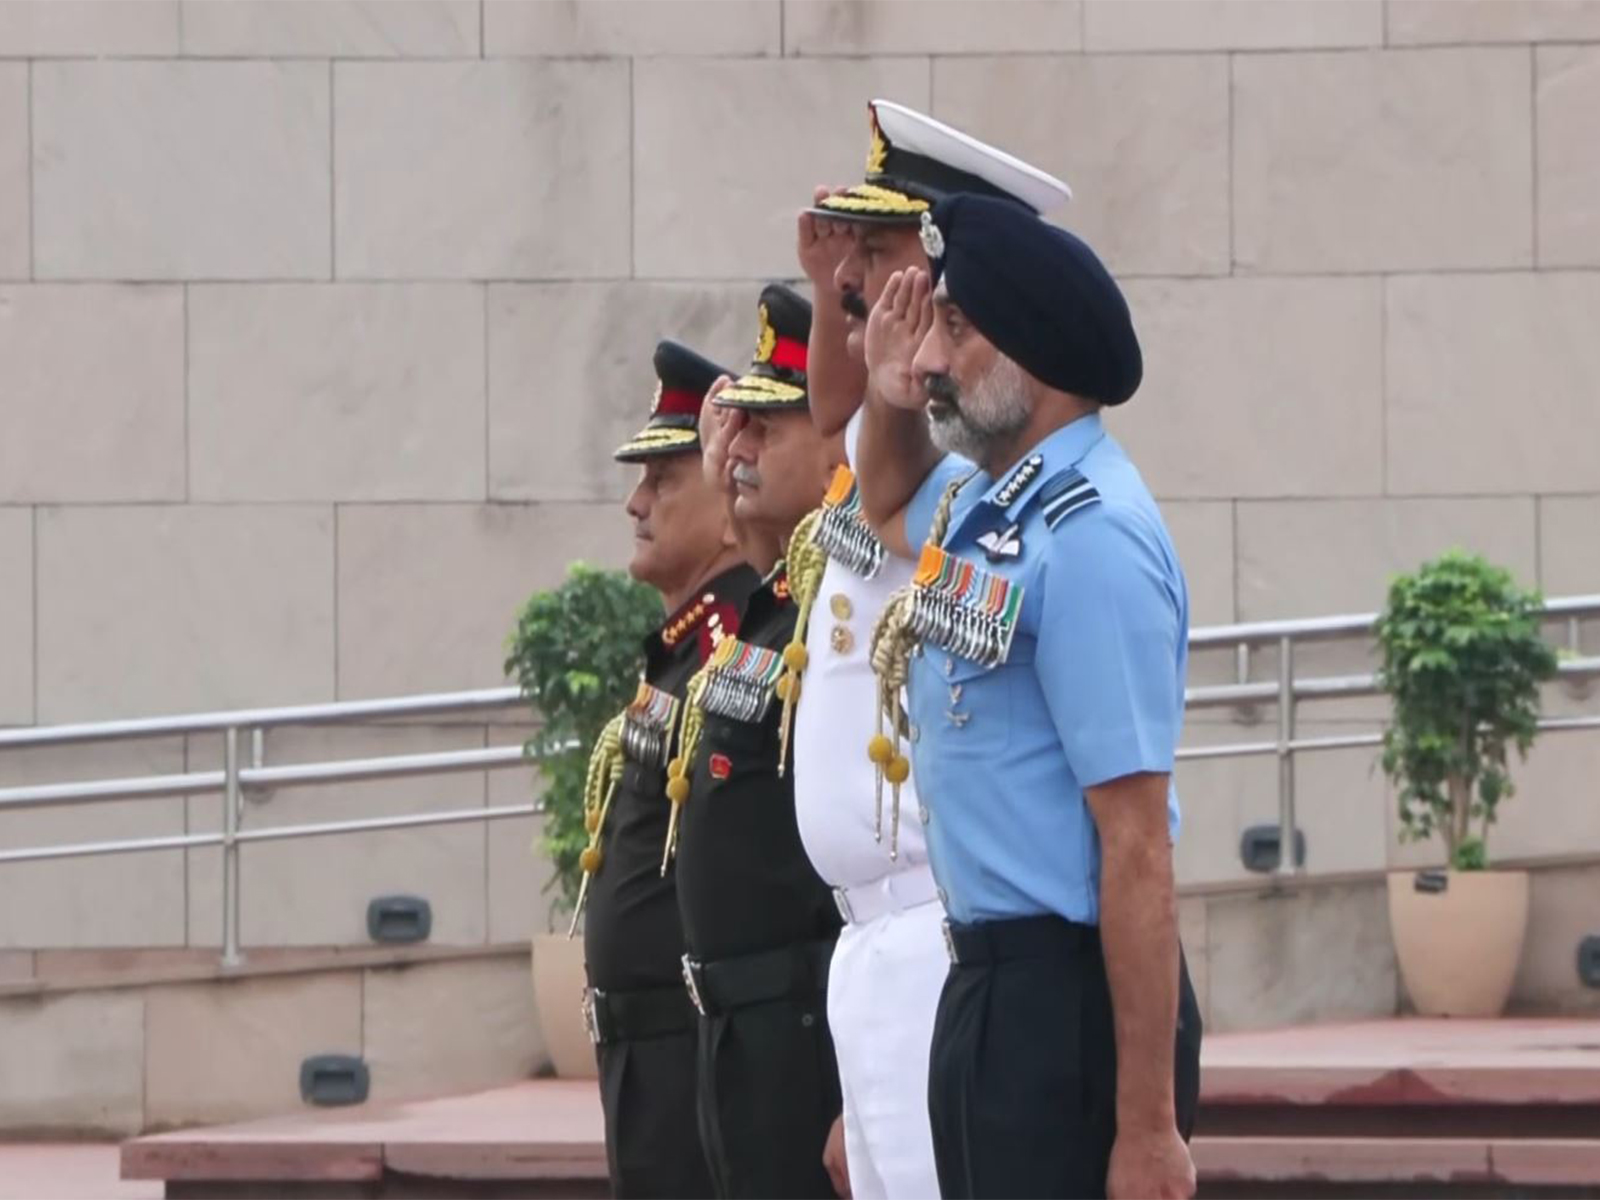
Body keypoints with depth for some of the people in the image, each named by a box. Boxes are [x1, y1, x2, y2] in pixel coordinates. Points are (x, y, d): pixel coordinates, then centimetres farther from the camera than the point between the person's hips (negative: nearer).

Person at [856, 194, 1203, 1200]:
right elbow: (889, 504, 37)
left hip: (1070, 997, -10)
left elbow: (1138, 850, -22)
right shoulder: (979, 504, 9)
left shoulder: (1089, 538, -18)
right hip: (985, 978, 10)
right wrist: (889, 400, 13)